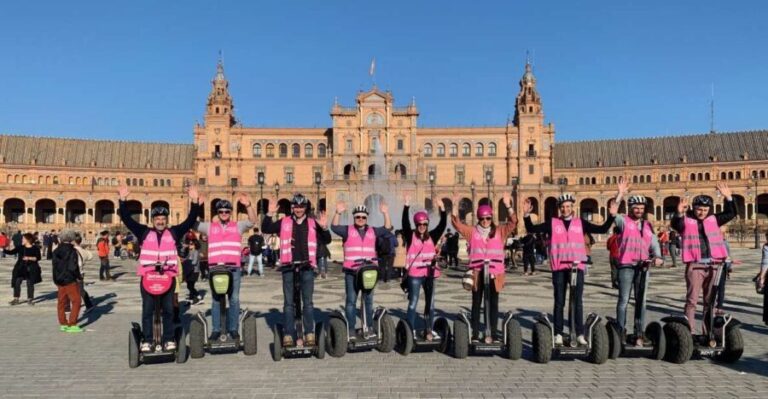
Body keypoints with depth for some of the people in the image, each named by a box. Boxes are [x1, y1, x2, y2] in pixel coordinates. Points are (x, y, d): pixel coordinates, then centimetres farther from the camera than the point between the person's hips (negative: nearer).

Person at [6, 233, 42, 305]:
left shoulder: (35, 249, -4)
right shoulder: (20, 247, 6)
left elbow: (38, 257, -7)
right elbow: (11, 252, 4)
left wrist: (29, 258, -19)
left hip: (31, 269, -3)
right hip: (20, 268, 3)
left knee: (30, 284, 3)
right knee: (17, 282, -2)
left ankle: (30, 299, 14)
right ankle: (16, 299, 6)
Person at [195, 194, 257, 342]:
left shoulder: (238, 226, 8)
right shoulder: (210, 227, 11)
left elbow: (252, 221, -5)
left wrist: (248, 205, -22)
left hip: (234, 268, 0)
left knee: (234, 299, 5)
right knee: (216, 300, 6)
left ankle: (233, 329, 14)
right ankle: (216, 330, 13)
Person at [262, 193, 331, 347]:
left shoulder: (313, 223, 8)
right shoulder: (284, 222, 7)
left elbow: (326, 241, 6)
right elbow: (266, 229, 0)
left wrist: (324, 228, -13)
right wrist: (270, 214, -14)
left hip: (307, 267, 0)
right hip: (289, 267, 0)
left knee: (308, 302, 4)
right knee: (289, 302, 3)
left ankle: (309, 334, 10)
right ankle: (288, 335, 7)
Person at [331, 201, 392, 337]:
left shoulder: (373, 231, 13)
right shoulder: (347, 230, 5)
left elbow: (387, 229, 2)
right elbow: (334, 227, -10)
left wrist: (386, 213, -12)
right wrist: (338, 213, -26)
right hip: (351, 271, -3)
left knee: (369, 300, 9)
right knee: (351, 300, 0)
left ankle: (369, 327, 18)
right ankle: (351, 328, 5)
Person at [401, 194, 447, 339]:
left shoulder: (432, 237, 7)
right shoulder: (411, 236, -2)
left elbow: (442, 225, -3)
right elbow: (405, 223, -15)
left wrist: (442, 209, -14)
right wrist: (407, 206, -25)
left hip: (429, 273, 4)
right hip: (415, 274, -4)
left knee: (430, 303, 10)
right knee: (413, 303, 0)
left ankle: (429, 329, 20)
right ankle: (410, 330, 5)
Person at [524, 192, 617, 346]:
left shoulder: (580, 222, 8)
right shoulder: (552, 223, 4)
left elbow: (602, 229, 8)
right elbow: (531, 229, 2)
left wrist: (612, 216, -3)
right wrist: (526, 215, -11)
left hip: (577, 266, 1)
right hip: (559, 267, 0)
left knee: (578, 302, 4)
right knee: (559, 302, 6)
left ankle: (580, 334, 11)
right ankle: (558, 334, 12)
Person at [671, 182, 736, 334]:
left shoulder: (713, 219, 13)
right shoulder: (686, 220, -1)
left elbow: (731, 214, 11)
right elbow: (675, 224, -20)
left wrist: (728, 197, -2)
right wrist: (679, 213, -40)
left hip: (713, 265, 5)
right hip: (695, 265, -5)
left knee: (711, 300, 12)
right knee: (692, 300, -3)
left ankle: (708, 331, 22)